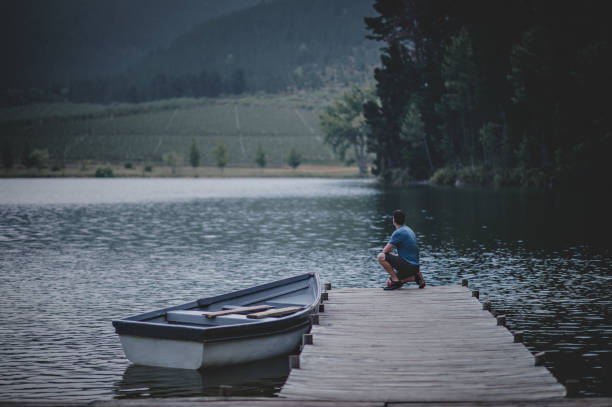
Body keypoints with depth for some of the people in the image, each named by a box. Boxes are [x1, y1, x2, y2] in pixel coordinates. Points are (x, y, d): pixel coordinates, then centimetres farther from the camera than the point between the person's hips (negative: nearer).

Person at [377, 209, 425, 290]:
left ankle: (396, 280, -13)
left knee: (381, 257, -16)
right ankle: (415, 277, 10)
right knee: (389, 283, 19)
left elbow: (385, 251, -14)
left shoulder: (398, 233, -14)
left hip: (408, 266, -9)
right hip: (415, 266, 9)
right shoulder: (408, 230, 17)